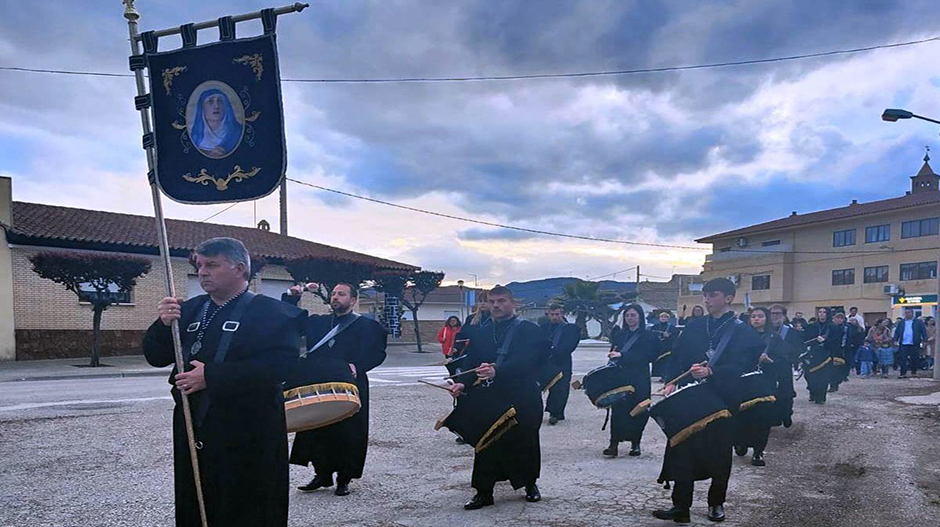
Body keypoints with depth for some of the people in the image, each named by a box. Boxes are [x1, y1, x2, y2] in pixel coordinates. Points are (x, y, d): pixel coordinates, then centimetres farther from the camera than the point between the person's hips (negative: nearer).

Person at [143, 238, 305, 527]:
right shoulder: (191, 309, 14)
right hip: (193, 434, 6)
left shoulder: (271, 312, -7)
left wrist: (211, 375, -22)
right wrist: (164, 325, -7)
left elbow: (280, 363, -22)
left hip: (247, 441, -6)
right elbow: (155, 357, 14)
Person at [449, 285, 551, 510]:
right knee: (486, 444, 1)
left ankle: (530, 484, 32)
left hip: (523, 400, -3)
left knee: (525, 441, 9)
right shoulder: (480, 333, 10)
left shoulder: (530, 330, -5)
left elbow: (526, 360, -20)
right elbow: (472, 364, 6)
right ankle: (484, 492, 10)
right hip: (489, 398, 3)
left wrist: (497, 370, -35)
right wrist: (464, 384, -14)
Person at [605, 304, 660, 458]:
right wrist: (613, 355, -9)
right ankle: (614, 444, -7)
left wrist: (621, 355, -21)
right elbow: (613, 354, 15)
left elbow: (643, 356, -13)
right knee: (617, 409, -6)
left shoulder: (648, 336, 0)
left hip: (639, 380, -3)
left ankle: (635, 443, 15)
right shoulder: (620, 335, 15)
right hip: (619, 377, 3)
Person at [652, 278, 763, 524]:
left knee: (720, 453, 10)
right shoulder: (694, 327, 9)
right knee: (683, 450, -2)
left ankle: (717, 503, 29)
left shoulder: (743, 332, -2)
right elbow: (678, 357, 6)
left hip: (723, 401, -2)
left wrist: (710, 372, -27)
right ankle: (681, 506, 5)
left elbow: (740, 366, -13)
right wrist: (671, 382, -10)